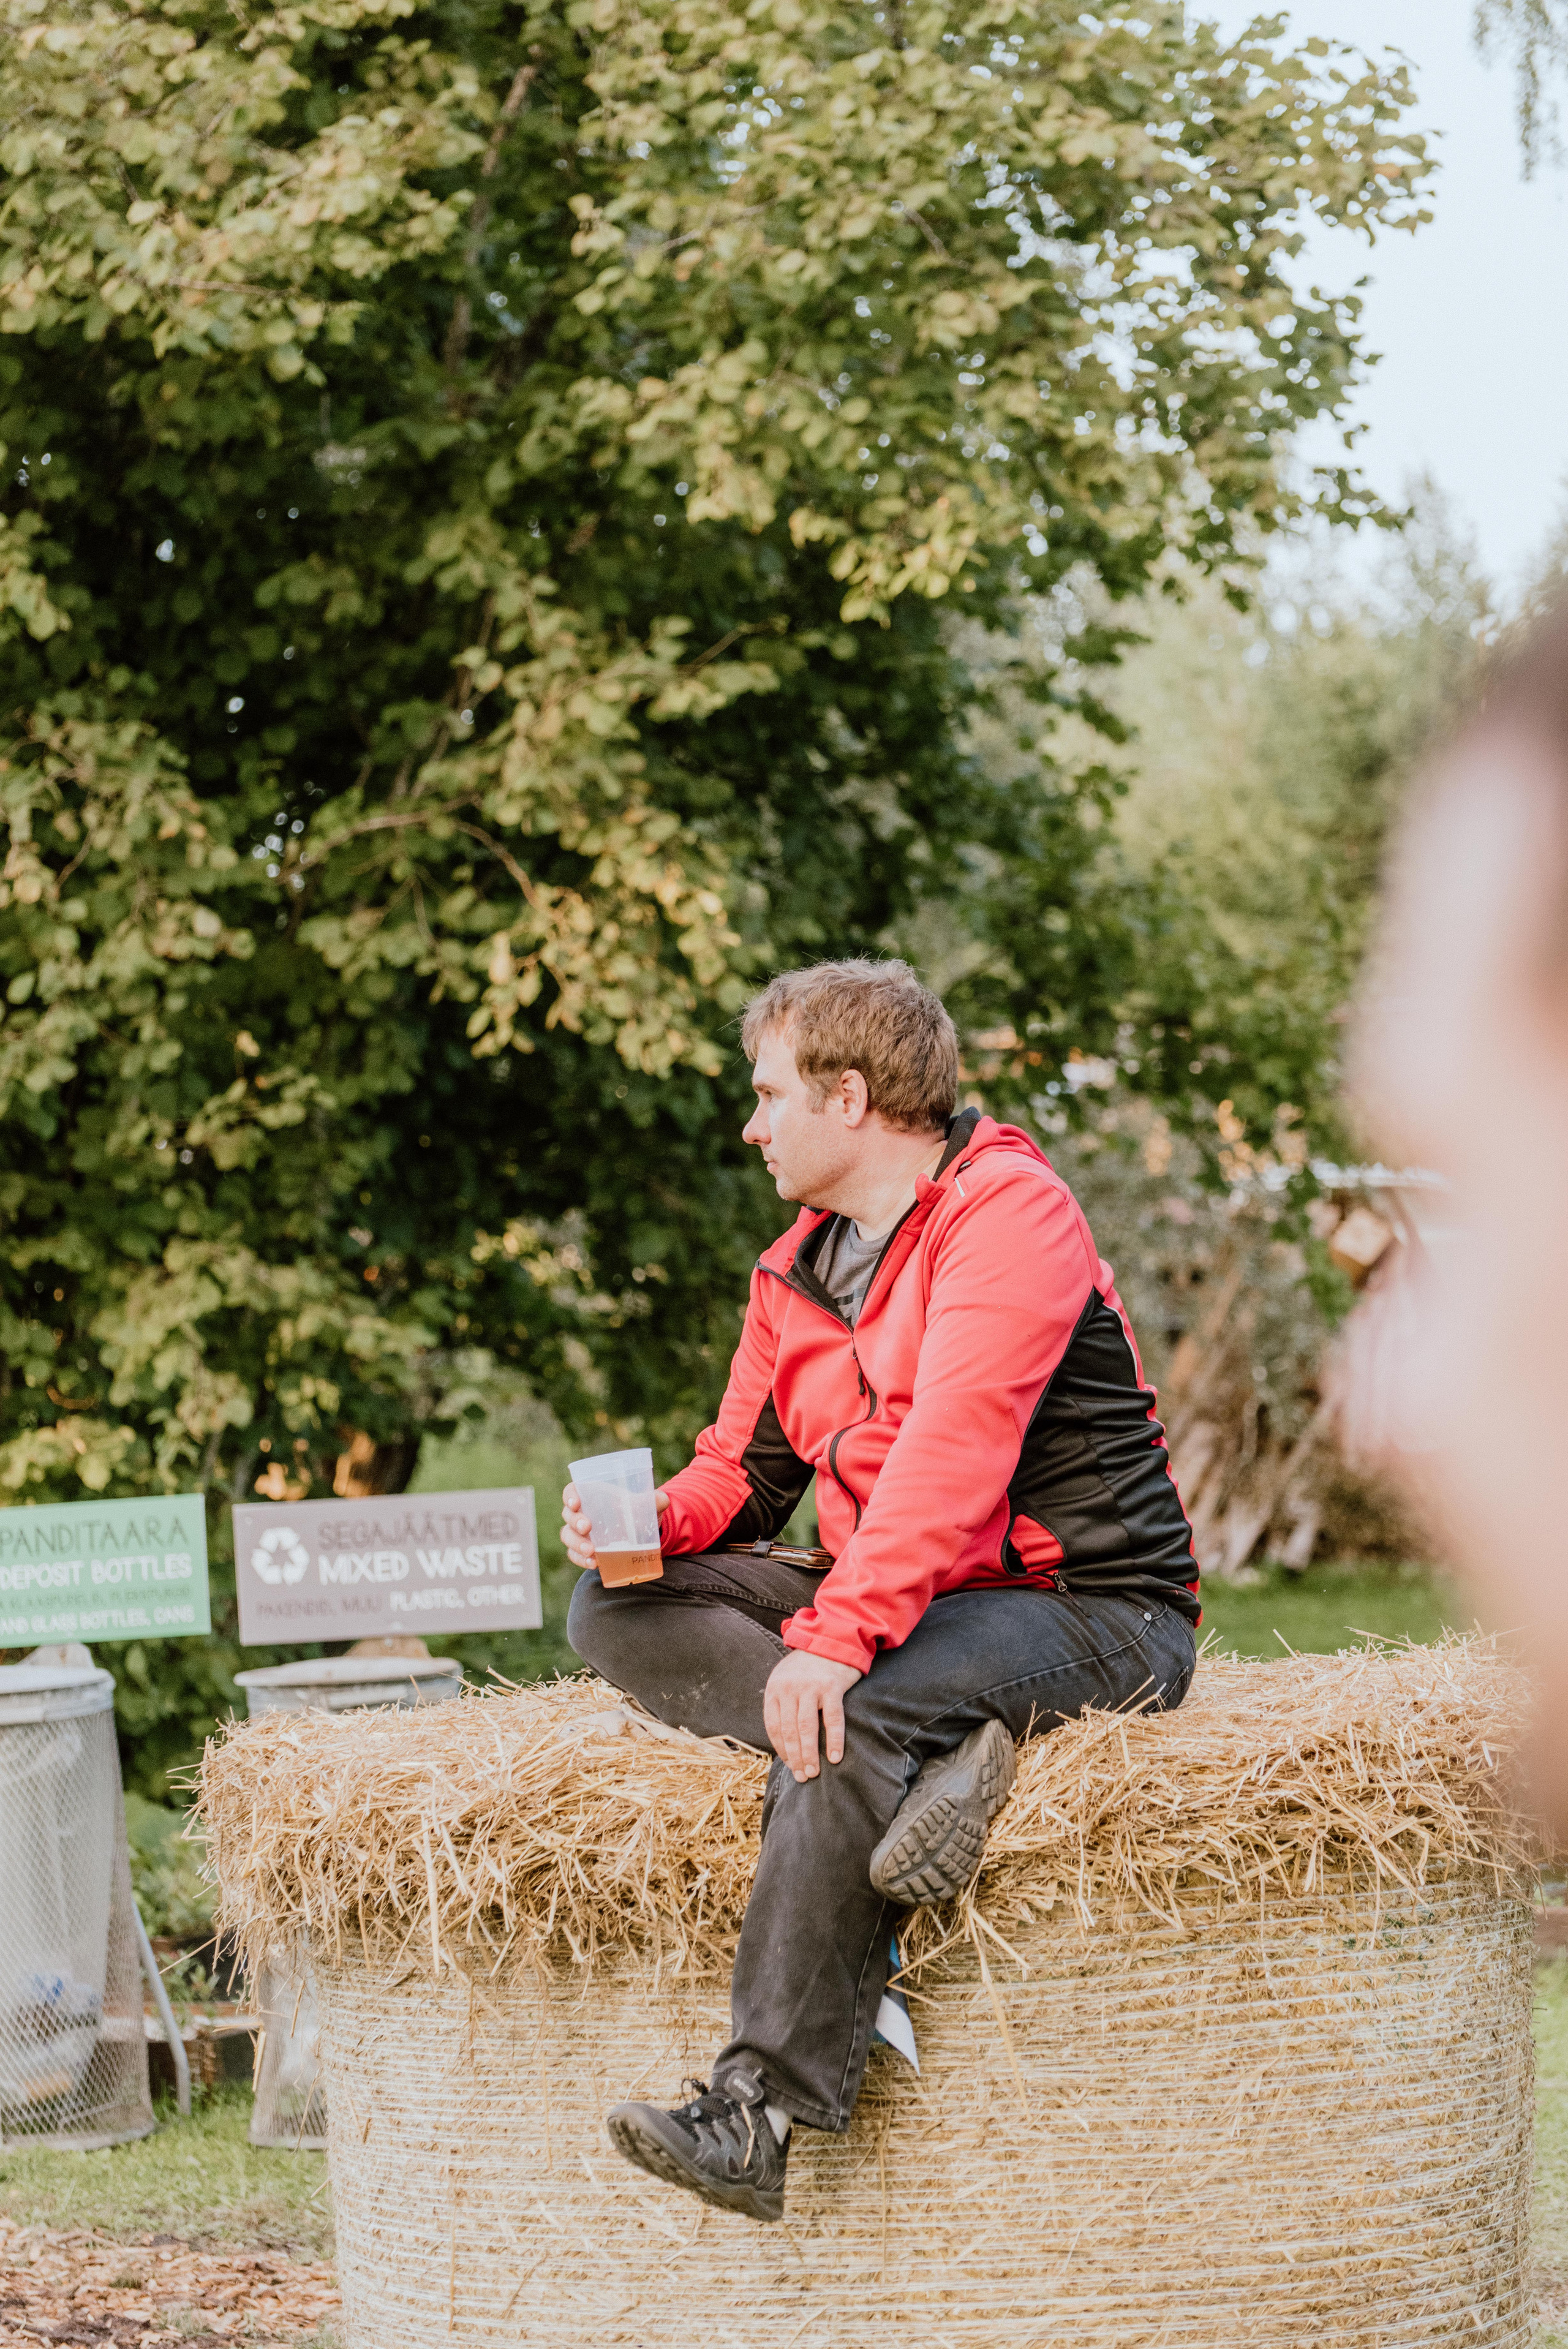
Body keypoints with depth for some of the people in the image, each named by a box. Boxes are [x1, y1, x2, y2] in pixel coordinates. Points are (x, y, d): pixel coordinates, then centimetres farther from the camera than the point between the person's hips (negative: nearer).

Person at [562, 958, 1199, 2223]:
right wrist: (649, 1522, -6)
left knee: (861, 1712, -36)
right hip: (901, 1607, 9)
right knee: (619, 1611, -9)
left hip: (1097, 1615, -8)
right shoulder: (800, 1268, 15)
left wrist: (837, 1640, -36)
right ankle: (924, 1761, -29)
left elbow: (955, 1451, -26)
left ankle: (763, 2113, -38)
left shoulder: (1008, 1213, -13)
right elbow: (744, 1471, 18)